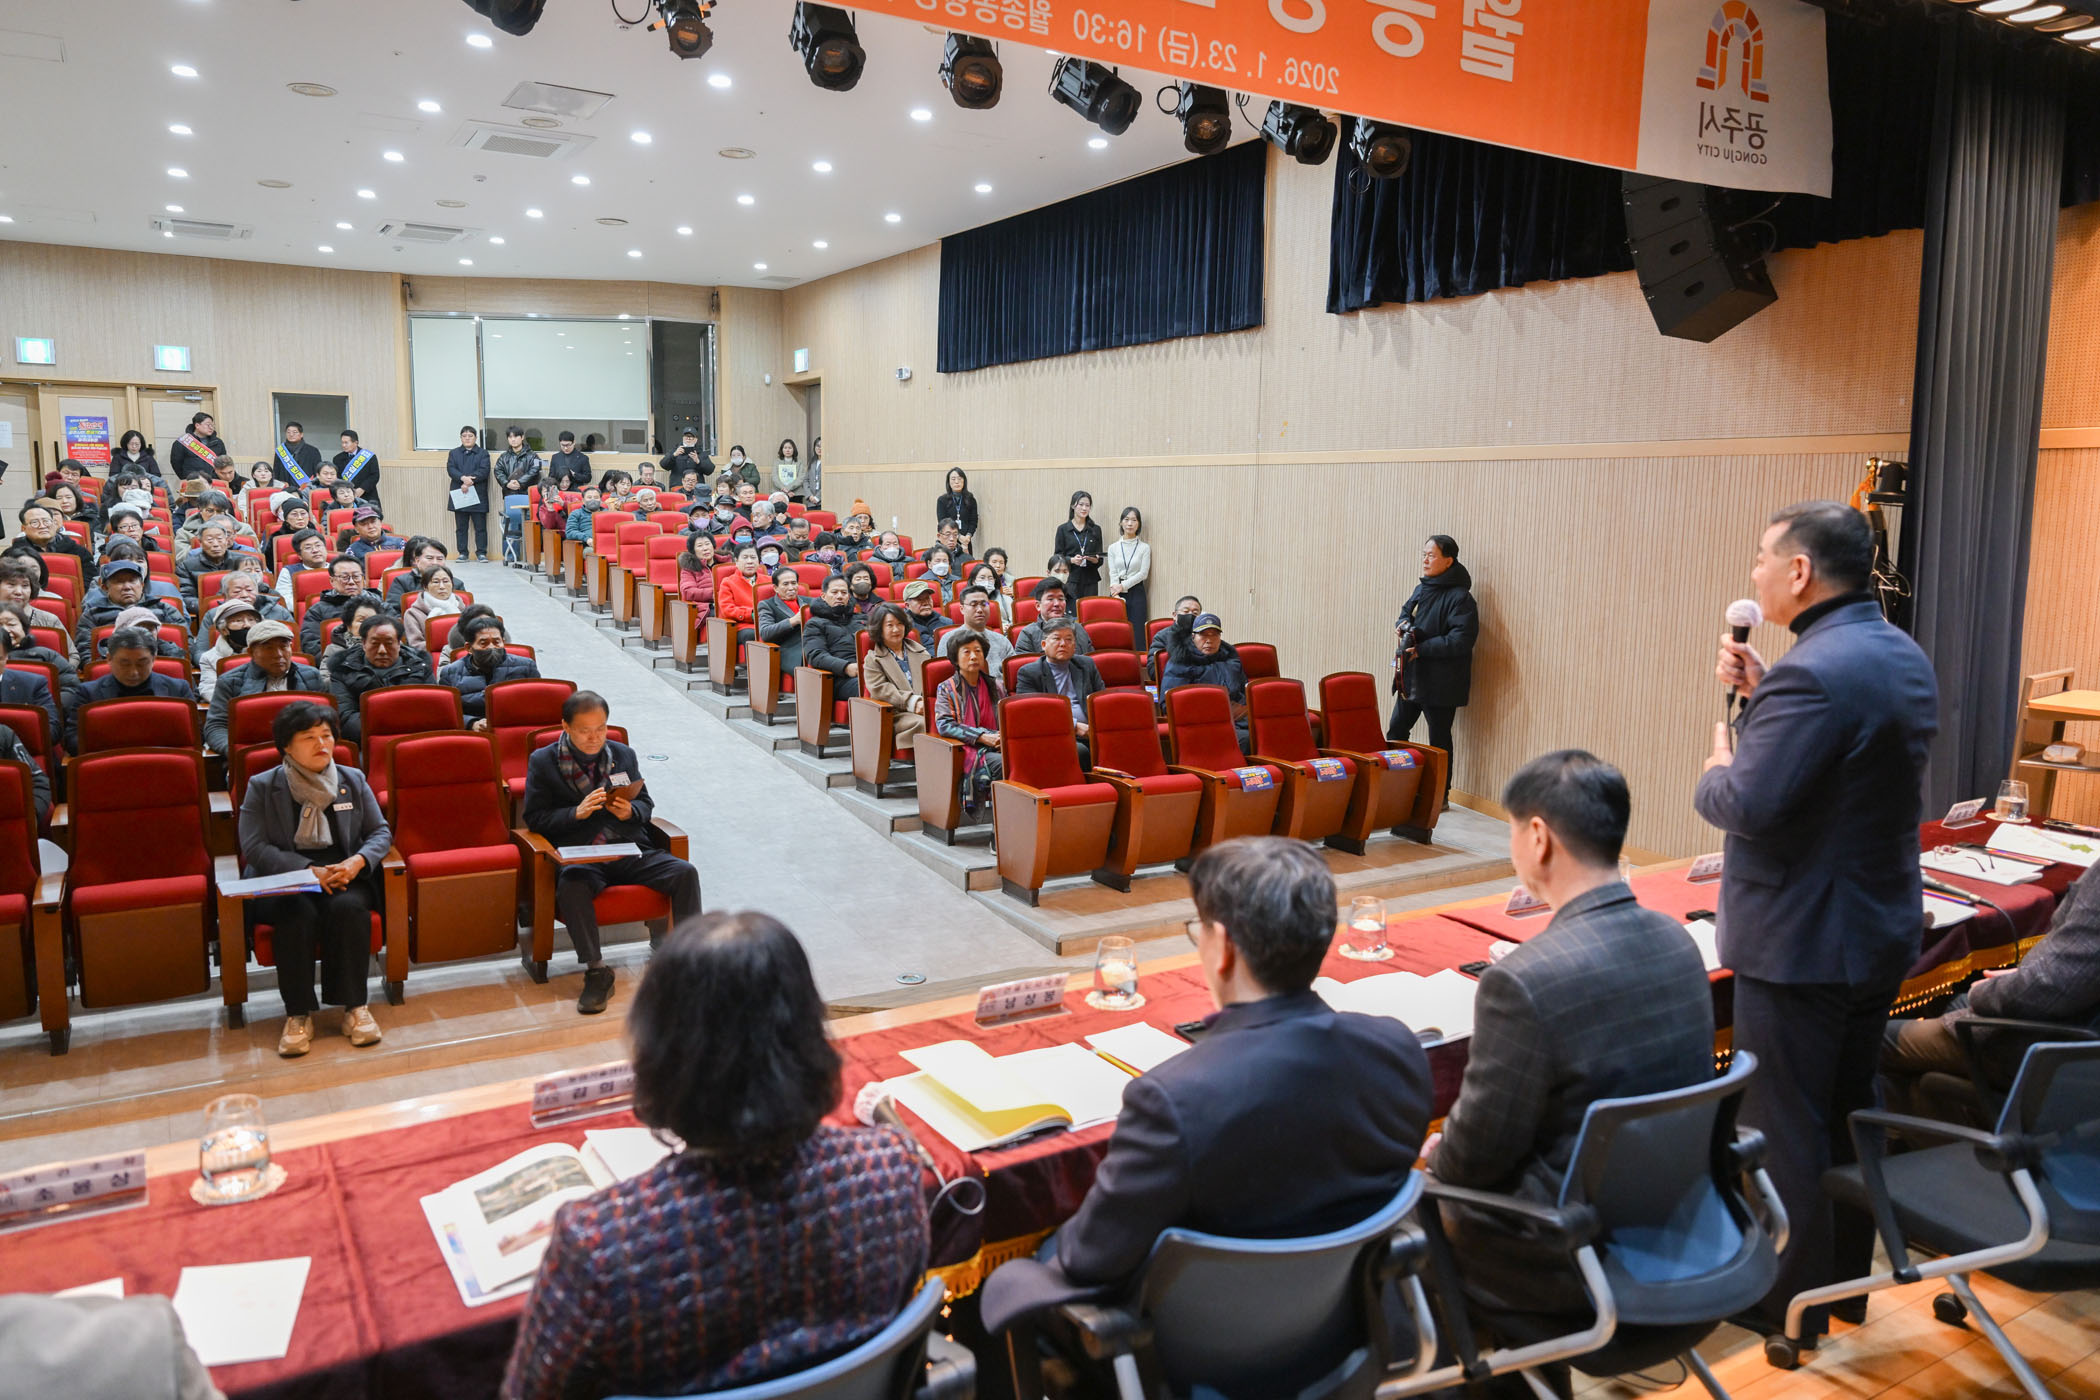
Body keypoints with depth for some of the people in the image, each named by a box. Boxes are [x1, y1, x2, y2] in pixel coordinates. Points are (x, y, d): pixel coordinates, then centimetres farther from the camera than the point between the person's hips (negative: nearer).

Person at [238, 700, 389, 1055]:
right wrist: (309, 870, -18)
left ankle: (354, 1006, -25)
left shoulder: (353, 780, 12)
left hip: (345, 876, 2)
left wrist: (358, 861, -13)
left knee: (349, 907, -32)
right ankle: (299, 1013, -26)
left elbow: (381, 832, 10)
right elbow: (254, 847, -5)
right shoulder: (262, 786, 5)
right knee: (298, 913, -35)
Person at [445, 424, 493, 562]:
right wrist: (463, 478, -19)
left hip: (478, 495, -3)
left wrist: (470, 481, -17)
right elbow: (451, 469, 0)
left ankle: (482, 553, 4)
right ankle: (463, 553, 10)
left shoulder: (483, 453, 7)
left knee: (480, 526, -2)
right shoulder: (454, 453, 15)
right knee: (461, 527, 5)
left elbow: (484, 471, -7)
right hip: (459, 495, 3)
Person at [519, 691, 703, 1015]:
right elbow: (535, 818, 0)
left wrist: (630, 811, -6)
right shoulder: (543, 762, 5)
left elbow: (646, 804, 18)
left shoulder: (624, 755, 15)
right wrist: (576, 813, -16)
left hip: (631, 851, 3)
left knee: (685, 872, -20)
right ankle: (596, 972, -24)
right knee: (571, 885, -37)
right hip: (581, 857, -3)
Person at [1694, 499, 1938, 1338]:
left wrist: (1717, 768, -9)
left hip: (1799, 944, -10)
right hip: (1883, 927, 10)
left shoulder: (1815, 672, -26)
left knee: (1782, 1129, 5)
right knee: (1849, 1113, 22)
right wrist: (1761, 692, 5)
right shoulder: (1904, 656, 6)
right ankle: (1847, 1277, 37)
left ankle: (1791, 1304, 19)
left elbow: (1748, 804, -29)